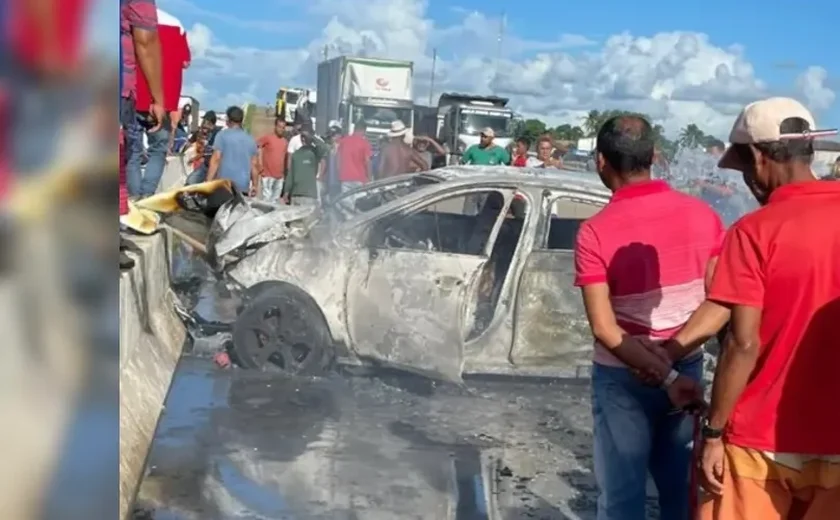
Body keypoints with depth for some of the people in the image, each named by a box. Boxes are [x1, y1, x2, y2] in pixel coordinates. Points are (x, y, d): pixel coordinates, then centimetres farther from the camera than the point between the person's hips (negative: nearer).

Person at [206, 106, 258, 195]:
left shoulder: (223, 135, -1)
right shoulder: (250, 139, 13)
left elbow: (216, 159, -8)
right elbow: (254, 165, 12)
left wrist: (208, 182, -8)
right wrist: (255, 185, 20)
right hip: (243, 186, 4)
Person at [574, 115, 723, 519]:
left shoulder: (595, 232, -15)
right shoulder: (701, 215, -4)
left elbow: (604, 328, -20)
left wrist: (665, 376, -17)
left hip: (622, 378, -3)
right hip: (688, 368, 4)